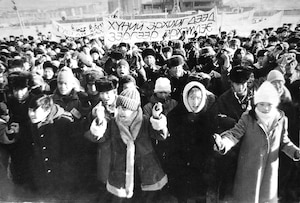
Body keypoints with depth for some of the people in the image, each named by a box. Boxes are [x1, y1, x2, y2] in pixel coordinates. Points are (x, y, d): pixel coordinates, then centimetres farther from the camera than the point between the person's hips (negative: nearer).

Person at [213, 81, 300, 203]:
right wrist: (222, 143, -41)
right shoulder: (247, 119, -14)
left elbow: (283, 142, 10)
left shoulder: (281, 120, -3)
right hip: (248, 169, -3)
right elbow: (234, 134, -22)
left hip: (270, 169, 3)